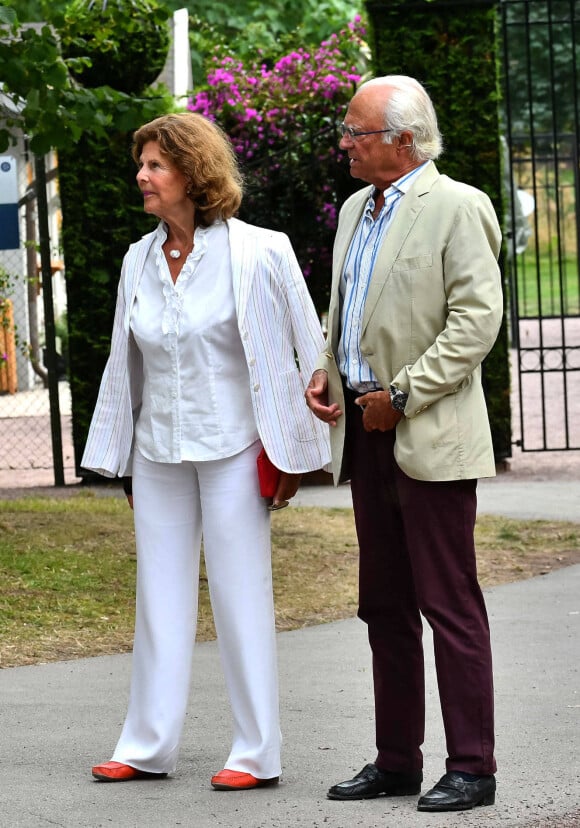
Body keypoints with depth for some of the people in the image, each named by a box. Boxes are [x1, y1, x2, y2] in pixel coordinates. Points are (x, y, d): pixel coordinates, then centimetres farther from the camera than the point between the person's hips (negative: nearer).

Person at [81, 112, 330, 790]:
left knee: (240, 595, -1)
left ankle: (258, 754, 5)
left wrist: (290, 451, -5)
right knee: (159, 595, 8)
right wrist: (119, 457, 17)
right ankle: (148, 747, 15)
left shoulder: (257, 253, -8)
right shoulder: (139, 259, 8)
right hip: (158, 449, 5)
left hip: (232, 447, -5)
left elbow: (304, 350, -4)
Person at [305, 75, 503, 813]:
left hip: (429, 434, -8)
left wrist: (404, 396, -16)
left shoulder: (456, 208, -9)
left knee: (449, 605, -5)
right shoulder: (356, 209, 16)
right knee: (384, 605, 12)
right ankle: (396, 760, 19)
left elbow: (477, 318, -16)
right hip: (366, 431, 8)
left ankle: (470, 767, 0)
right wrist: (326, 371, 8)